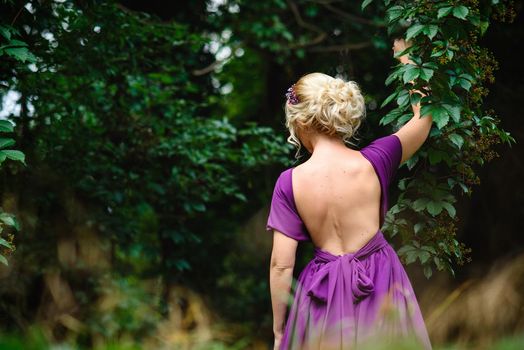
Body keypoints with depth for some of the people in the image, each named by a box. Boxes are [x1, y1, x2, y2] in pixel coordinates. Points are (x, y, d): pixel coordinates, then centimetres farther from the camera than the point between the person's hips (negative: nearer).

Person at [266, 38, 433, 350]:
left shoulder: (290, 182, -12)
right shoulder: (373, 163, -10)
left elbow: (281, 264, -11)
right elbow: (424, 116, 8)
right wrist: (406, 59, 21)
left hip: (324, 292, 0)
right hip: (379, 287, 0)